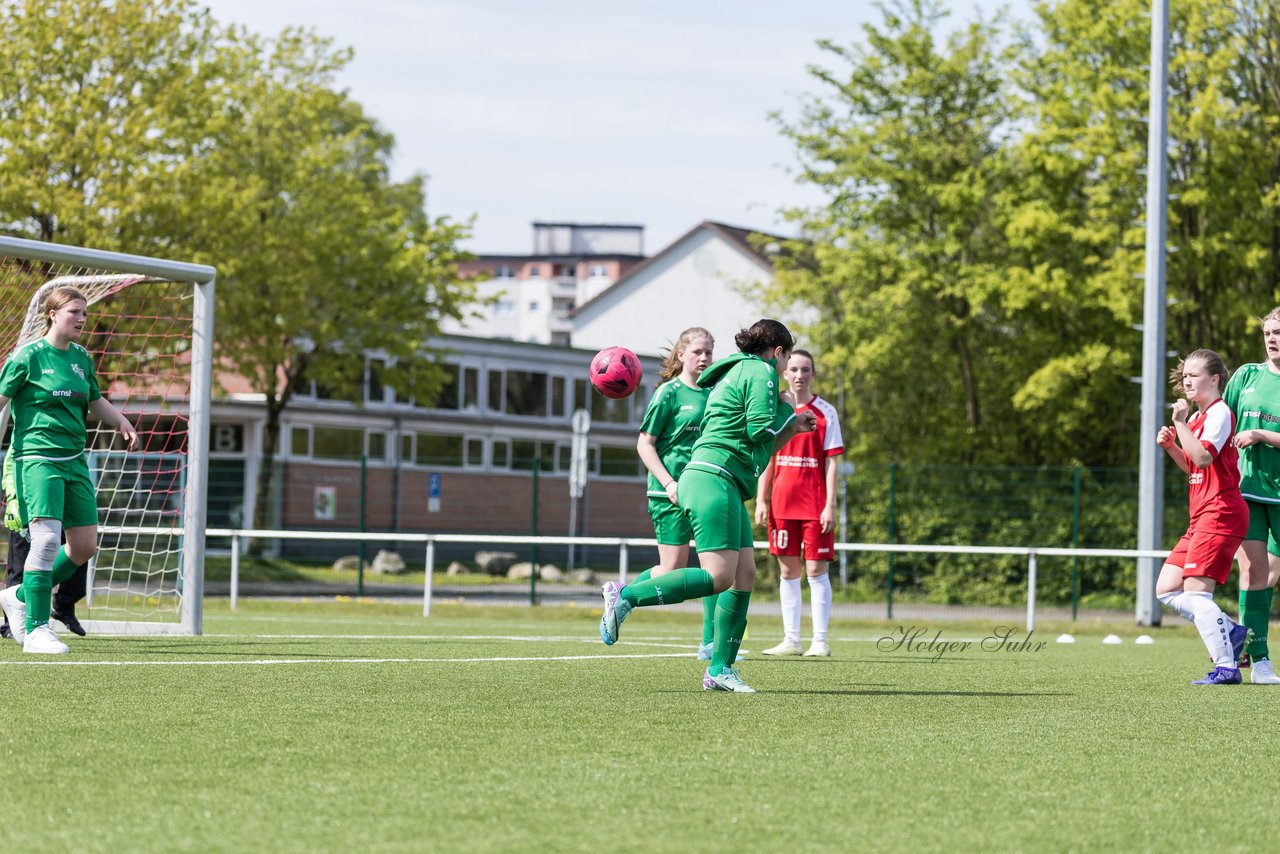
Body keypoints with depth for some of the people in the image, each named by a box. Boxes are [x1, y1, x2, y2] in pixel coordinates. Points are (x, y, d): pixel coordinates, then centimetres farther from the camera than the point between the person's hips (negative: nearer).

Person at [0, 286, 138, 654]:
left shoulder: (81, 358, 12)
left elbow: (96, 402, 26)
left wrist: (120, 421, 9)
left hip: (74, 460, 8)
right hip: (38, 458, -8)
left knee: (85, 545, 7)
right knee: (46, 538, -18)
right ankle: (36, 630, -13)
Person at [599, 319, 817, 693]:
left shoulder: (736, 374, 27)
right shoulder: (761, 371, -3)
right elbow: (760, 431, -14)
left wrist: (791, 428, 32)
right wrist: (786, 412, 5)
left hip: (726, 488, 11)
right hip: (713, 481, -11)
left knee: (745, 574, 4)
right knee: (718, 577, -18)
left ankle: (720, 669, 3)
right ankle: (625, 597, -15)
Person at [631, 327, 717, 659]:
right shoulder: (669, 393, -6)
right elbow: (644, 444, -6)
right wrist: (669, 483, -16)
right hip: (671, 493, -6)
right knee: (673, 570, -6)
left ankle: (710, 643, 4)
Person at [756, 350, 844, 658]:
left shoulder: (825, 412, 0)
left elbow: (830, 462, -2)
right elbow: (767, 458, 11)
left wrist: (830, 506, -8)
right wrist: (761, 500, 4)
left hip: (815, 504, -3)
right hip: (782, 502, 3)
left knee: (816, 570, -4)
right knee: (788, 570, 6)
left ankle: (820, 641, -1)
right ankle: (791, 640, 11)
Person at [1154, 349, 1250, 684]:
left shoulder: (1219, 412, -10)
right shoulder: (1199, 416, 20)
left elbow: (1203, 457, -25)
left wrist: (1181, 423, -21)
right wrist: (1171, 446, 11)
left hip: (1220, 513, -10)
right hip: (1202, 517, 10)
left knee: (1195, 591, -17)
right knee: (1166, 589, 6)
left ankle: (1226, 667, -16)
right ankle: (1229, 632, 8)